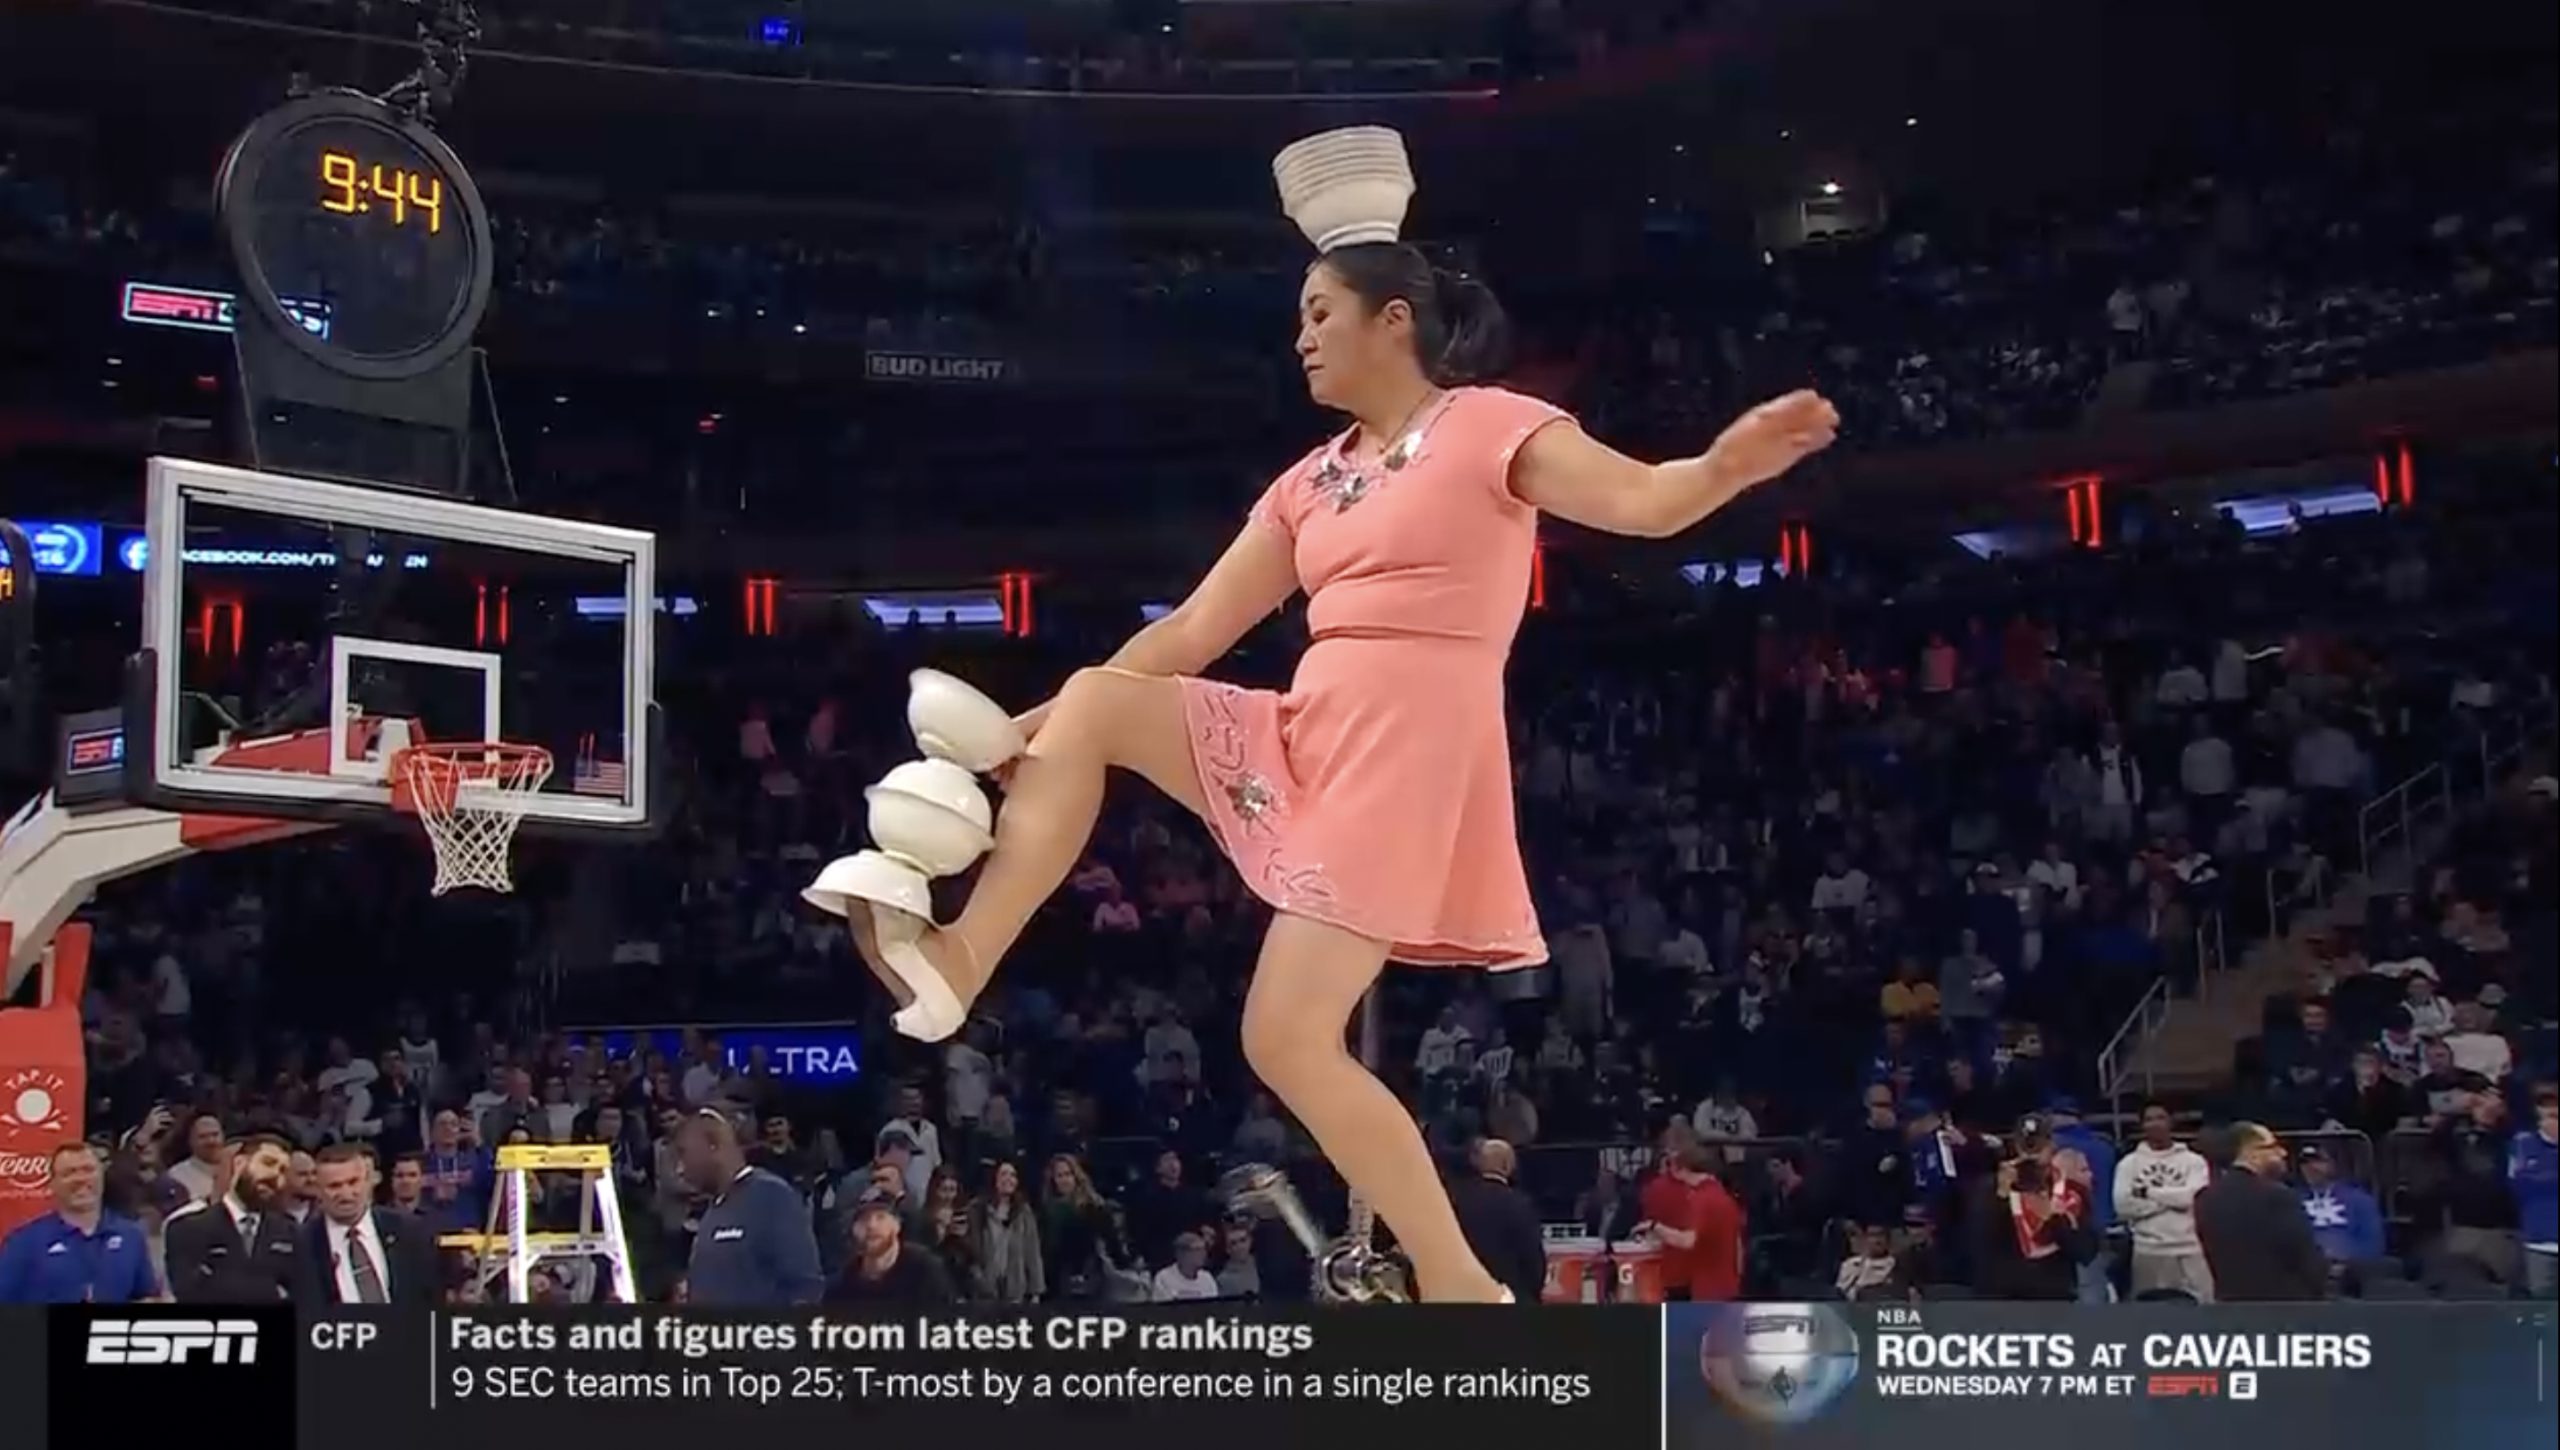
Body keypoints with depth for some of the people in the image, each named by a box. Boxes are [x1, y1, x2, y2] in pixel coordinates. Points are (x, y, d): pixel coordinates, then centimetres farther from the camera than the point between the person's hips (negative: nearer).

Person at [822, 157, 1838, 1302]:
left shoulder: (1488, 427, -1)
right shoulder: (1311, 483, 19)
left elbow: (1642, 502, -16)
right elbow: (1192, 634, 19)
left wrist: (1728, 465, -39)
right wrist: (1029, 732, 15)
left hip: (1407, 752, -7)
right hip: (1306, 740, 7)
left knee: (1290, 1041, -12)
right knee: (1094, 703, -7)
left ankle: (1460, 1286, -3)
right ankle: (962, 959, -15)